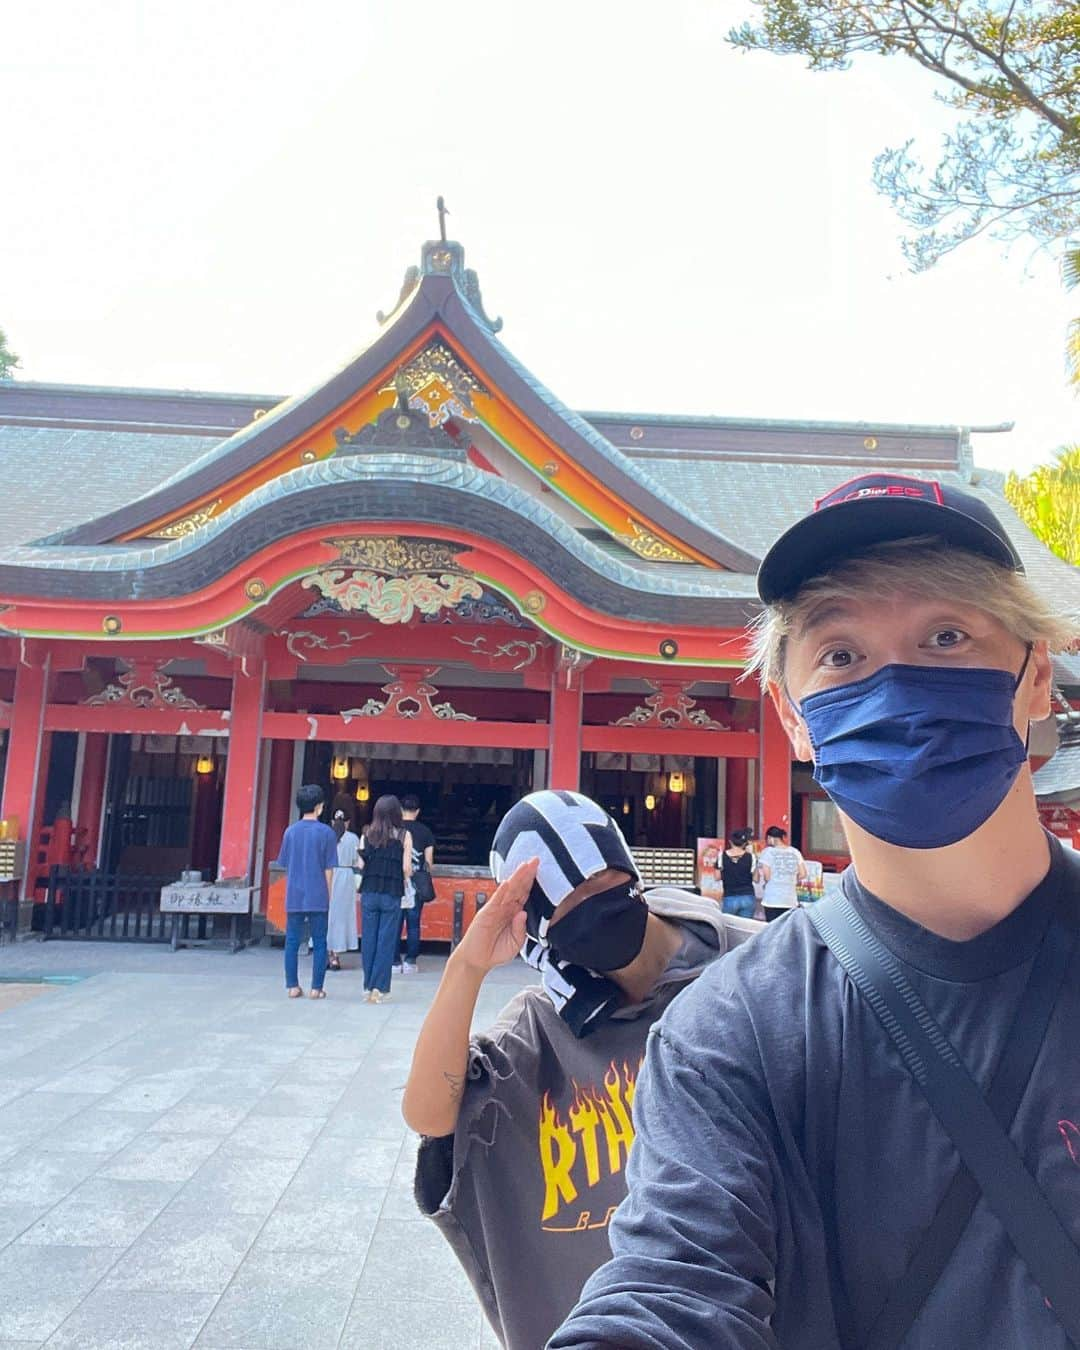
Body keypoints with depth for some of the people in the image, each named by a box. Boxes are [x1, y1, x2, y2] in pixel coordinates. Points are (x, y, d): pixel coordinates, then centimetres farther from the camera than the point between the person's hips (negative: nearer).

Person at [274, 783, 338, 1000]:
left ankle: (293, 986, 10)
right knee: (319, 943, 5)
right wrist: (328, 896, 5)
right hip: (318, 898, -3)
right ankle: (316, 988, 6)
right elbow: (329, 870, -4)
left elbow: (285, 867, 10)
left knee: (292, 942, 8)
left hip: (293, 897, 3)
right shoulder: (326, 833, -5)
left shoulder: (290, 831, 4)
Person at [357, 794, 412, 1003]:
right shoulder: (403, 835, -5)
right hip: (392, 894, -2)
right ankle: (379, 988, 3)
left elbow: (361, 865, 1)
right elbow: (407, 869, -7)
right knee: (386, 940, 3)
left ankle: (368, 986, 15)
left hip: (369, 892, 2)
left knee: (368, 938, 9)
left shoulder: (367, 834, 2)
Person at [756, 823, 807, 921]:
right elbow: (802, 874, 5)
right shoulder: (795, 852, 6)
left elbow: (766, 876, -11)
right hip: (790, 899, 3)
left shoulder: (767, 852, -6)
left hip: (772, 899, -3)